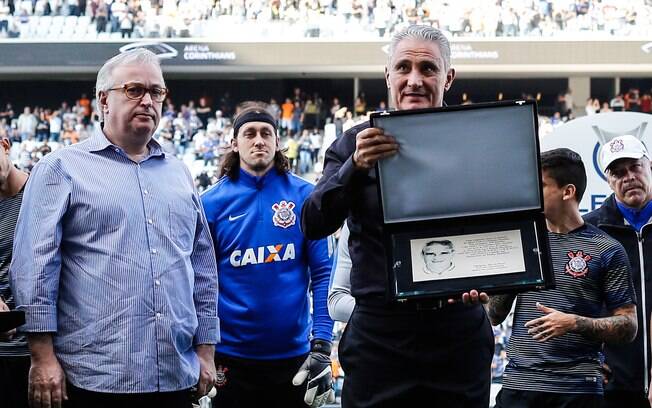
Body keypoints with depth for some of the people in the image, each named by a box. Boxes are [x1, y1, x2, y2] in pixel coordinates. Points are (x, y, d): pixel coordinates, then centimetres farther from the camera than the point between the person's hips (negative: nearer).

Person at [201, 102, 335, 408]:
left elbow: (323, 274, -3)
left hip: (294, 353, 0)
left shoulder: (304, 196, -1)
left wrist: (321, 346, -11)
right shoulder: (212, 202, 0)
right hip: (230, 356, 0)